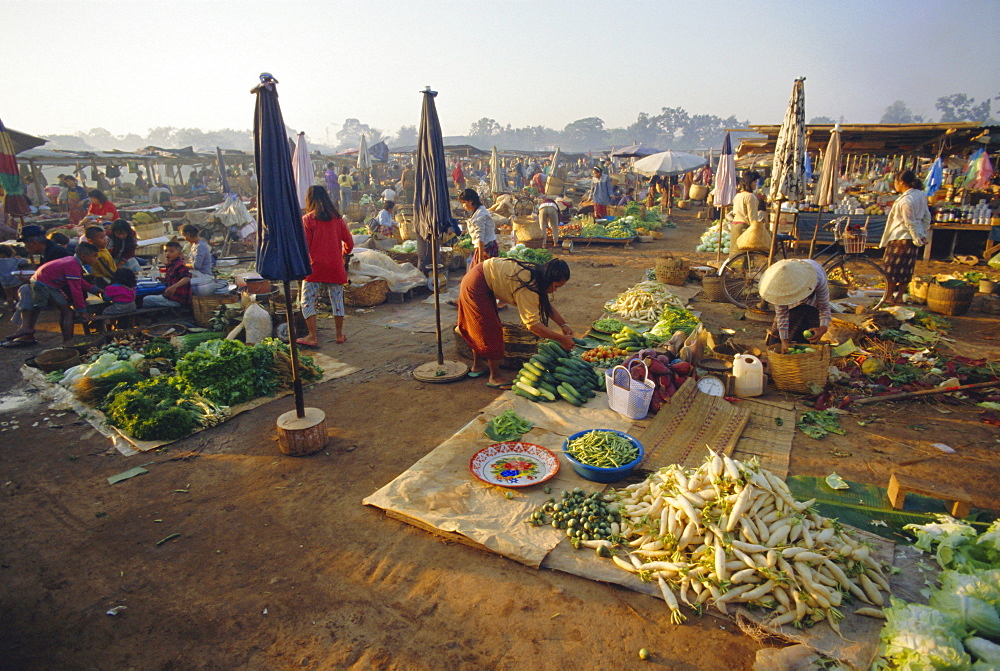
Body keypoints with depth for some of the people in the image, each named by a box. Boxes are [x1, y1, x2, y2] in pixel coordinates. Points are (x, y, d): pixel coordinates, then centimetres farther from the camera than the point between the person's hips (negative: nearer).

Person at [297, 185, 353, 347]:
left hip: (315, 267, -4)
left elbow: (304, 246, -6)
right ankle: (340, 335, 16)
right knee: (337, 299, 12)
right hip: (335, 267, 4)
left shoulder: (308, 219, -5)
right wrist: (344, 253, 27)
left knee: (307, 301, 4)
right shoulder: (337, 218, 5)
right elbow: (349, 242, 7)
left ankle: (312, 336, -1)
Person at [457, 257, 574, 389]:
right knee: (491, 330, -6)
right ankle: (495, 378, 5)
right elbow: (532, 323, -34)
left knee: (480, 328, 21)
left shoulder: (536, 274, -2)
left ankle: (477, 366, 37)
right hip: (476, 285, -10)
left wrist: (564, 325, -2)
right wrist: (561, 339, -29)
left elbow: (547, 305, 9)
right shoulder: (528, 287, -30)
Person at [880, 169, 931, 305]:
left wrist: (917, 239, -10)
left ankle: (889, 296, 11)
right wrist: (923, 235, 15)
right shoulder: (920, 195, 6)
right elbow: (927, 217, 11)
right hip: (913, 238, 9)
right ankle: (899, 296, 20)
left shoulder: (905, 201, -22)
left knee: (892, 268, 3)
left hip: (901, 238, -9)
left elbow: (910, 223, -18)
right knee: (906, 269, 13)